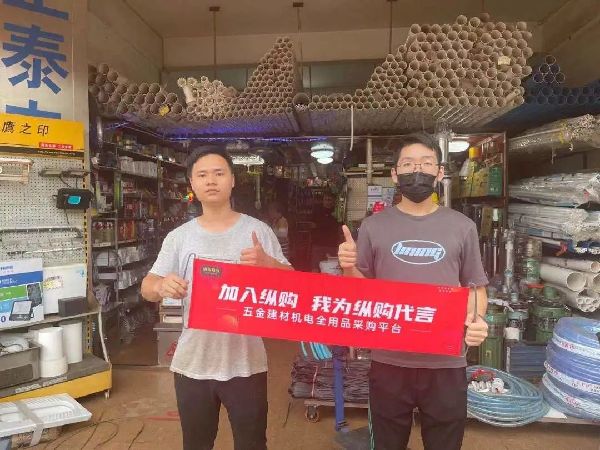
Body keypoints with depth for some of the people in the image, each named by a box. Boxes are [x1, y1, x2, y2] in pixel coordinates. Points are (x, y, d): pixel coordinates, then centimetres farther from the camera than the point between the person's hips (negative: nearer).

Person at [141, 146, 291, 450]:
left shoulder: (258, 231, -4)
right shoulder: (179, 237, 1)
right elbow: (147, 288, -1)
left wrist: (266, 262, -25)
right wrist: (161, 285, -25)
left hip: (246, 363, -1)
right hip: (192, 363, 2)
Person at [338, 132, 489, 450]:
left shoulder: (462, 227, 2)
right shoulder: (374, 226, 0)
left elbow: (475, 287, 8)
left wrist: (477, 319, -11)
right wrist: (348, 268, -17)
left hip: (446, 363, 1)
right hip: (389, 362, 0)